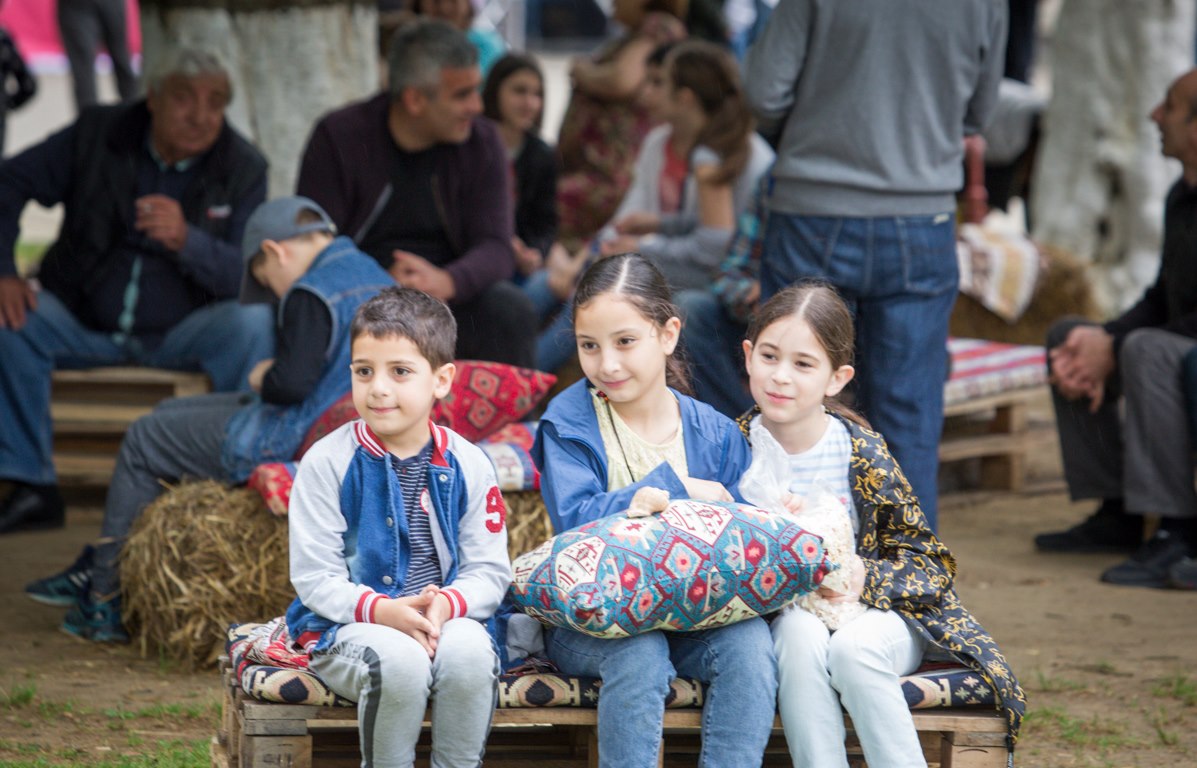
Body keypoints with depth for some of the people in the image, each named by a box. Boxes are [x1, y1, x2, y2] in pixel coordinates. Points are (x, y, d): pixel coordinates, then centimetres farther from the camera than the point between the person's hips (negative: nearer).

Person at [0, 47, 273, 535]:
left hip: (180, 332, -1)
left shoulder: (243, 169, -6)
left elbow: (250, 276, -15)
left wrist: (187, 240, -35)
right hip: (85, 323, 1)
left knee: (253, 325, -31)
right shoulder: (98, 133, -3)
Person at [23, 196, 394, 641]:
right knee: (169, 415, 25)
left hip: (293, 443, -11)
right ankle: (96, 568, 27)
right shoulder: (374, 276, 10)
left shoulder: (312, 295, -20)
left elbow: (292, 382, -29)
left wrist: (263, 379, -7)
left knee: (144, 441, 7)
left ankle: (106, 600, 13)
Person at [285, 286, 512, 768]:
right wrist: (383, 610, -23)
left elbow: (490, 571, 4)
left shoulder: (468, 466, 3)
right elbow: (314, 575, -6)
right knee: (400, 662, -35)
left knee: (471, 653, -32)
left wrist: (447, 604, -19)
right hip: (347, 625, -2)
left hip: (445, 619, 2)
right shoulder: (328, 462, -4)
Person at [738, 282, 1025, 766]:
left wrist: (865, 577, -22)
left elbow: (931, 566, -3)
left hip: (870, 613, -1)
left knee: (855, 648, -34)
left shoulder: (864, 454, -7)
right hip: (780, 613, 1)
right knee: (801, 635, -33)